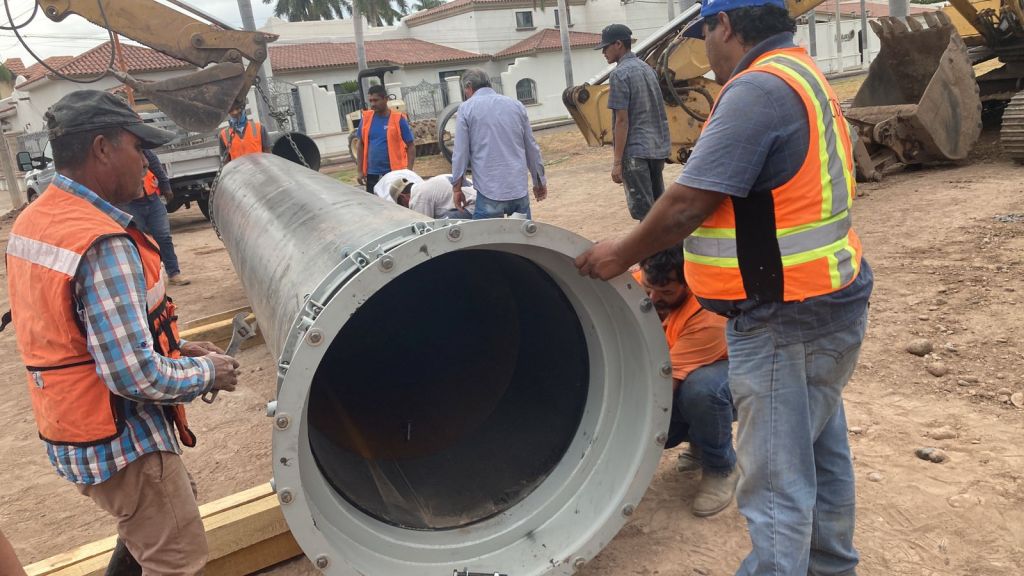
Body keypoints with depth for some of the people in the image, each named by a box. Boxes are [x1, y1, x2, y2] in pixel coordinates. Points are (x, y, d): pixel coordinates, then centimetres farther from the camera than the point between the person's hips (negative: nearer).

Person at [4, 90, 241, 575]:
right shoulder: (102, 244, -27)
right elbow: (136, 375, -29)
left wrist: (174, 348, 8)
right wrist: (206, 371, -12)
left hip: (71, 429, 9)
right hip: (119, 443, -9)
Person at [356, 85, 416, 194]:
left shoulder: (398, 119, -6)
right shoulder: (366, 119, 4)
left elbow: (411, 146, -4)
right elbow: (361, 145, 11)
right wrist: (360, 171, 6)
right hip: (372, 174, 4)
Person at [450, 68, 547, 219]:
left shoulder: (466, 108, 0)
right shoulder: (516, 105, 11)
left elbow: (461, 153, -2)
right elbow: (532, 148, 14)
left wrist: (457, 187, 7)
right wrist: (540, 182, 23)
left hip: (490, 191, -4)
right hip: (520, 189, 4)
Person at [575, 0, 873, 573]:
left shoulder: (757, 89, -19)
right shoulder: (804, 76, 13)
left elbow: (688, 203, -21)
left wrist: (624, 254, -6)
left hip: (784, 319, -11)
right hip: (826, 299, 11)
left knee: (778, 480, 0)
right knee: (820, 450, 23)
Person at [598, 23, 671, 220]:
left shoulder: (619, 74, -10)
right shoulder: (648, 68, 14)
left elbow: (622, 121, -16)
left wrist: (617, 161, -15)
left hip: (635, 152, -8)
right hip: (658, 148, 8)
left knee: (643, 210, -4)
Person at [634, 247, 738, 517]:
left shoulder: (708, 315, -36)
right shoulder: (637, 286, -19)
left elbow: (667, 382, -37)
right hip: (680, 387, 5)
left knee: (699, 386, -40)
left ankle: (721, 469, -10)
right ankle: (697, 438, 12)